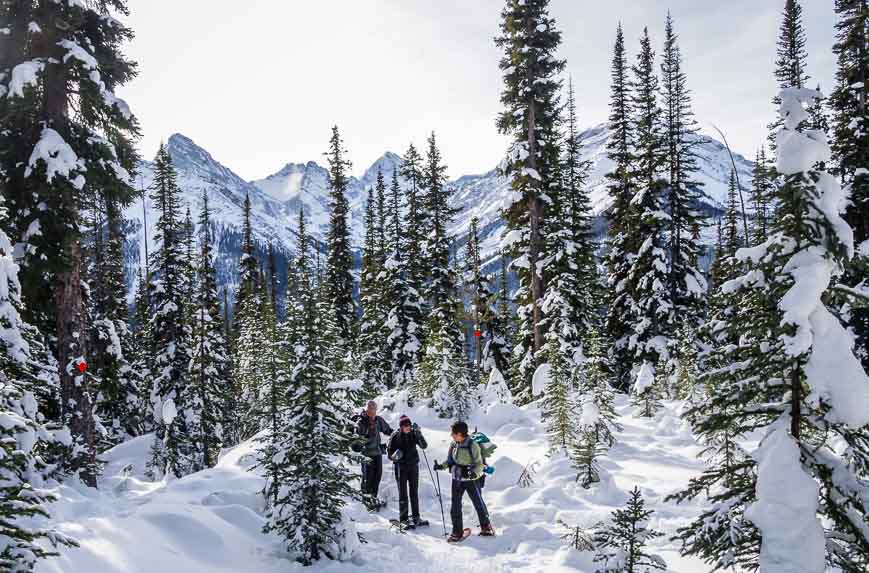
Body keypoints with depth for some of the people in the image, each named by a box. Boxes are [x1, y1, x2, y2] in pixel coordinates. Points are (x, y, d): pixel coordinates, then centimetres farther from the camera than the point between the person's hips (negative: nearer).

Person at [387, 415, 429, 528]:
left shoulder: (413, 434, -2)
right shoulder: (395, 437, -8)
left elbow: (424, 446, -12)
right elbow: (389, 454, -4)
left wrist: (419, 434, -25)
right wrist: (395, 456, -26)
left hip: (413, 466, 3)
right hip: (401, 467, -3)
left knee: (414, 492, 10)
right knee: (403, 493, 0)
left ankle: (416, 516, 20)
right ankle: (403, 518, 6)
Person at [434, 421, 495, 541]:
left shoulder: (473, 445, -17)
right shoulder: (453, 445, 0)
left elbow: (479, 464, -14)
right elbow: (450, 461, 11)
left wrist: (474, 473, -32)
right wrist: (441, 466, -7)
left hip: (471, 480, -5)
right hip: (457, 480, 5)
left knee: (478, 504, 10)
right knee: (455, 505, 5)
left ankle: (486, 526, 30)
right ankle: (457, 531, 17)